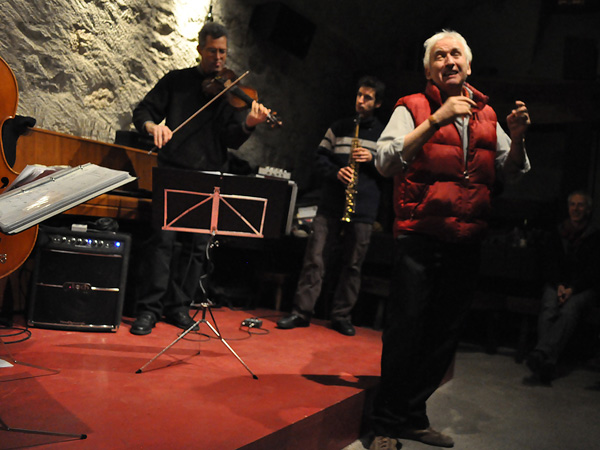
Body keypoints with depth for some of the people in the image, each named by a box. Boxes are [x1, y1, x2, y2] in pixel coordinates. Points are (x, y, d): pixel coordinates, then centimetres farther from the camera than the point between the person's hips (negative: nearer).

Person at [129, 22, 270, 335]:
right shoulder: (177, 81, 10)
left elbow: (232, 139, -2)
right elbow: (142, 111, 8)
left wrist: (248, 125, -24)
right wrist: (153, 126, -16)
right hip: (173, 171, -1)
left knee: (195, 245, 3)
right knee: (163, 239, -9)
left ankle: (178, 306, 15)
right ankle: (149, 309, -2)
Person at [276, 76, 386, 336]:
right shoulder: (338, 128, 13)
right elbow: (321, 160, 10)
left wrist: (372, 159, -11)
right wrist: (335, 172, -10)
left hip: (363, 209, -1)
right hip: (331, 205, 1)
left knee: (353, 264, 4)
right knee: (315, 258, -3)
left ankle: (341, 315, 15)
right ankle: (301, 312, 4)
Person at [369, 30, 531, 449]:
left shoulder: (486, 115, 15)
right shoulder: (413, 108, 1)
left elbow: (511, 173, 15)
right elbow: (386, 160, -15)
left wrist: (517, 136, -4)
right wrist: (436, 120, -21)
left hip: (466, 242, 6)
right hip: (420, 237, -5)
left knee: (445, 334, 11)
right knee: (406, 330, -4)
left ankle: (413, 416, 26)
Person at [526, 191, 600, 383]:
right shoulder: (558, 233, 15)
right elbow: (551, 263, 9)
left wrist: (572, 289, -15)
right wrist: (559, 285, -9)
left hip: (584, 288, -2)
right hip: (557, 284, 2)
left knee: (569, 309, -34)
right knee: (548, 309, -30)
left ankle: (542, 354, -52)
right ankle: (547, 364, -48)